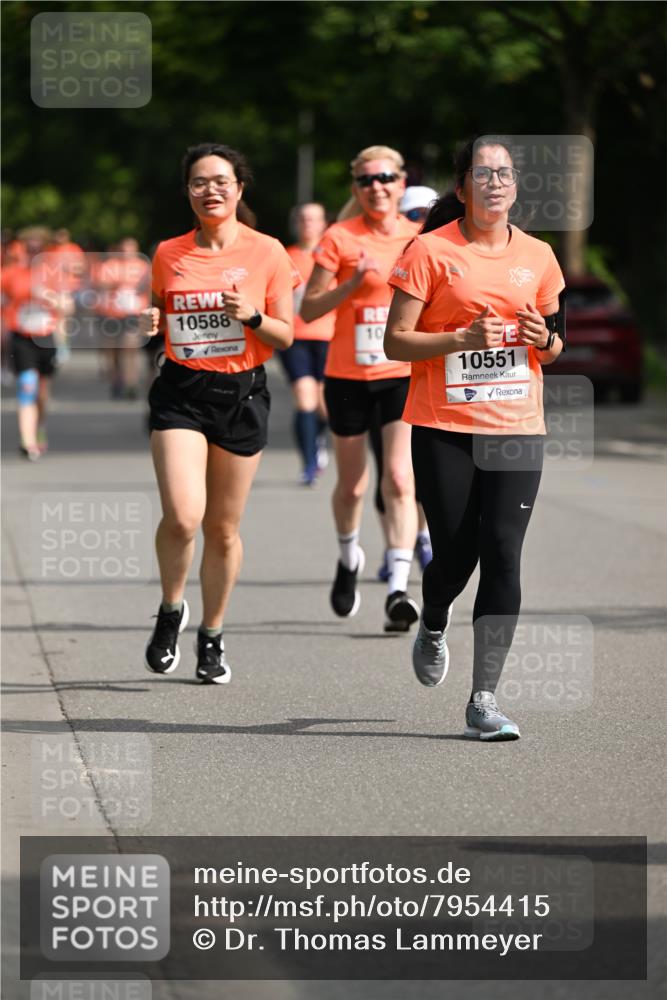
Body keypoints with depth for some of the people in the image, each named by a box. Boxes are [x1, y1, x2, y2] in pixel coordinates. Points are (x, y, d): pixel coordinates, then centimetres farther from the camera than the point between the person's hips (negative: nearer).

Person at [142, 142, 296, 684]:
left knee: (223, 528, 6)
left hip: (242, 393, 0)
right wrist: (148, 324, -5)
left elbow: (285, 336, 3)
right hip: (181, 392, 0)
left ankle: (212, 636, 24)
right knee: (183, 516, -18)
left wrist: (253, 315, -17)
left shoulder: (267, 252, 0)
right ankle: (171, 610, 10)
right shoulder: (168, 254, 4)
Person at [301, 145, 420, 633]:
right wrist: (352, 283, -19)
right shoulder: (340, 238, -5)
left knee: (400, 479, -14)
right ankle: (349, 559, 41)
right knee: (352, 484, 11)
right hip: (348, 374, 0)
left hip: (404, 373, 1)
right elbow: (309, 308, -5)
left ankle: (398, 590, -17)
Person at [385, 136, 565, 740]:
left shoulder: (537, 256, 10)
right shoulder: (431, 250, -3)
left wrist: (545, 341, -3)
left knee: (503, 555, -8)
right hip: (444, 427, -2)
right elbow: (395, 341, -5)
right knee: (455, 553, -1)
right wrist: (464, 338, -18)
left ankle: (484, 700, -6)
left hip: (517, 426, 3)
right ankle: (433, 627, 37)